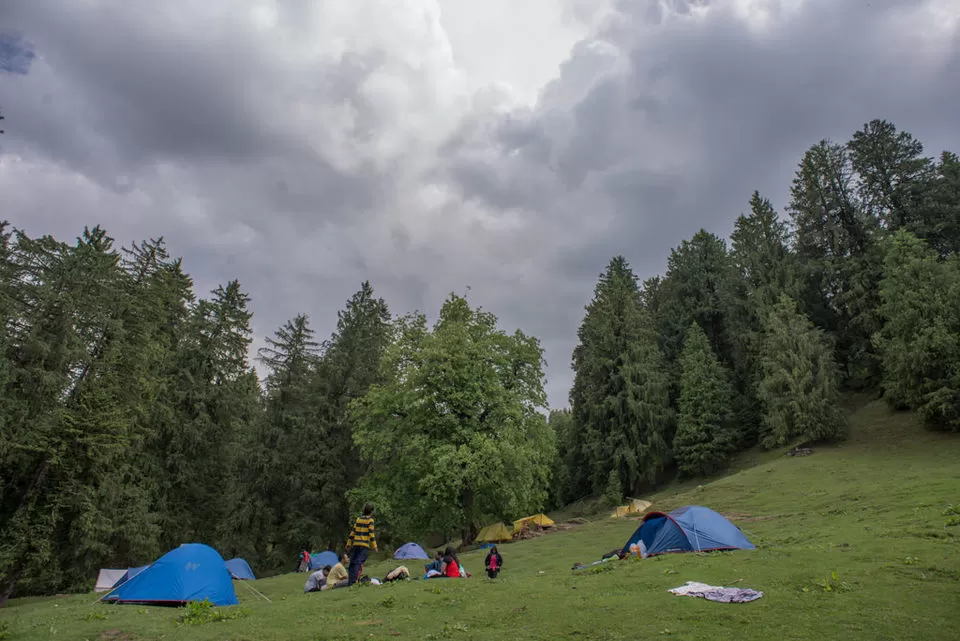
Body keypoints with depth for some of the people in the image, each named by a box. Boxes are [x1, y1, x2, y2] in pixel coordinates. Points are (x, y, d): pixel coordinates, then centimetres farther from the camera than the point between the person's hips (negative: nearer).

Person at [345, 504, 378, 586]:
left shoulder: (358, 519, 14)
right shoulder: (370, 520, 0)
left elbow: (352, 532, 13)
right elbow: (371, 534, -6)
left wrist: (348, 545, 17)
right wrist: (374, 546, -2)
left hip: (356, 544, 5)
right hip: (364, 545, -5)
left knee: (353, 562, 10)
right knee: (358, 562, -9)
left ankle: (350, 581, 8)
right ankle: (352, 581, -20)